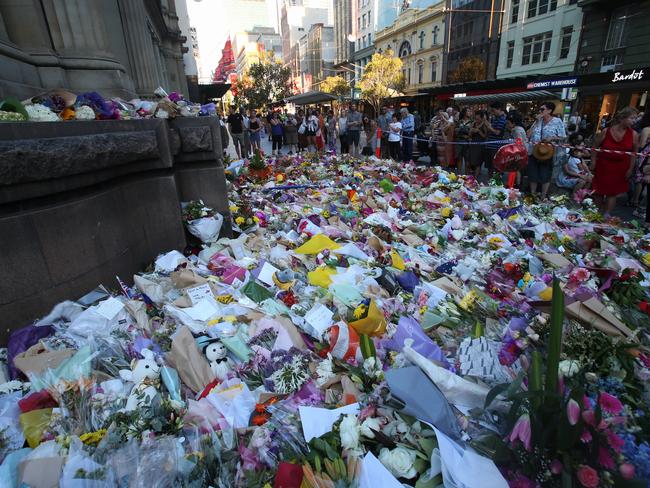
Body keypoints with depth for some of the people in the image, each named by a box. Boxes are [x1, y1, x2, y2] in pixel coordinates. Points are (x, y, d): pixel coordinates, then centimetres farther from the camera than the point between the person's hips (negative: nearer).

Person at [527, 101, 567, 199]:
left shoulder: (557, 121, -5)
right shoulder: (538, 121, 8)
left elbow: (562, 137, -4)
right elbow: (528, 135, 1)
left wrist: (552, 138, -21)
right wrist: (536, 122, -5)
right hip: (533, 152, 4)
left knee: (545, 176, 5)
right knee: (533, 175, 10)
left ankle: (543, 197, 18)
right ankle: (532, 195, 24)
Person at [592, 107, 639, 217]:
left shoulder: (634, 135, -5)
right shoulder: (605, 131, -8)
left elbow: (634, 153, 1)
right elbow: (595, 148, 1)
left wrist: (630, 169, -1)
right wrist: (593, 164, -1)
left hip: (620, 169, 0)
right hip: (602, 167, 0)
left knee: (612, 193, 3)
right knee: (600, 192, 9)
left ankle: (606, 216, 8)